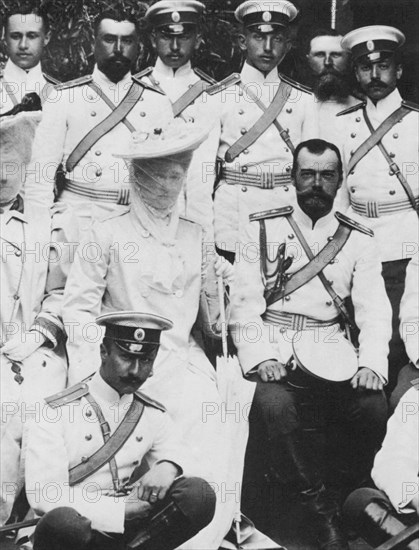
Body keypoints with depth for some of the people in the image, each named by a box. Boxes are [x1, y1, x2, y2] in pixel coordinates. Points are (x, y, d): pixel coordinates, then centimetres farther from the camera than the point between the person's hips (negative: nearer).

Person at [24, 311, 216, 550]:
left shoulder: (153, 414, 10)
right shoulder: (57, 413, -7)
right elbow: (44, 494, -14)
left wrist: (168, 467, -15)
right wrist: (120, 511, -20)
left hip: (129, 523, 4)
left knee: (199, 494, -19)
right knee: (61, 521, -39)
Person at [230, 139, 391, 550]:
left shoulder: (358, 241, 12)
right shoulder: (262, 230, 6)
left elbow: (373, 309, 4)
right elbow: (243, 303, -1)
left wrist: (372, 363, -15)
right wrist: (261, 357, -17)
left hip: (329, 350, 2)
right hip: (272, 344, -2)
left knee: (373, 408, -26)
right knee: (274, 403, -33)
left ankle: (335, 497, 0)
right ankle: (319, 504, -12)